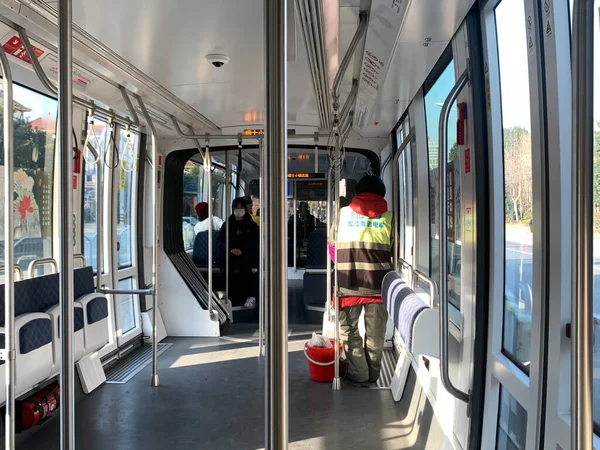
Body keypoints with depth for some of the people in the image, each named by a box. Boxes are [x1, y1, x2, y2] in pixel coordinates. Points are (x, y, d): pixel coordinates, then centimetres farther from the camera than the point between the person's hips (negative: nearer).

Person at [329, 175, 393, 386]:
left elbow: (332, 247, 10)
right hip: (378, 283, 1)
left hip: (348, 283, -1)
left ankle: (359, 374, 14)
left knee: (349, 330, 13)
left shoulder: (342, 213, 5)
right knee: (375, 333, 14)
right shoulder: (388, 217, 4)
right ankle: (373, 374, 25)